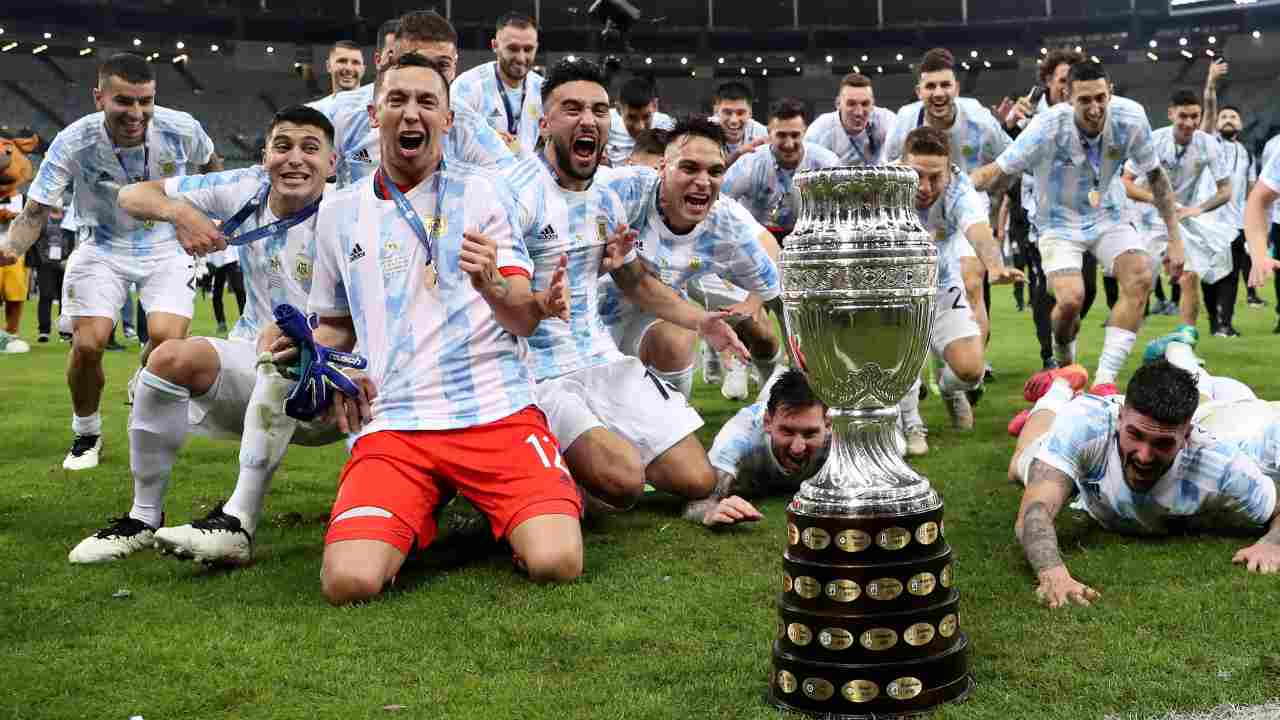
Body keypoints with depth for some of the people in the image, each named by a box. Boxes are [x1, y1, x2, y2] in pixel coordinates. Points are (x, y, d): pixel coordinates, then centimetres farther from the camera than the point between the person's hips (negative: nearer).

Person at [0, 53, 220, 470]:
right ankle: (86, 434, 17)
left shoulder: (182, 130, -20)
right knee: (88, 344, -13)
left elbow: (210, 166, 5)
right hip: (102, 247, 0)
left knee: (167, 339, -20)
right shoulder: (73, 143, -23)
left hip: (168, 246, 0)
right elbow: (35, 212, -19)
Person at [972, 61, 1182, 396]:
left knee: (1141, 278, -20)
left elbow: (1155, 176, -3)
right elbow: (999, 173, -20)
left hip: (1106, 215, 3)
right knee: (1071, 299, -24)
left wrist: (1175, 238, -2)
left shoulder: (1131, 118, -18)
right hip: (1059, 221, -3)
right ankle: (1064, 364, 10)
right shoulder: (1047, 127, -27)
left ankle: (1104, 380, -14)